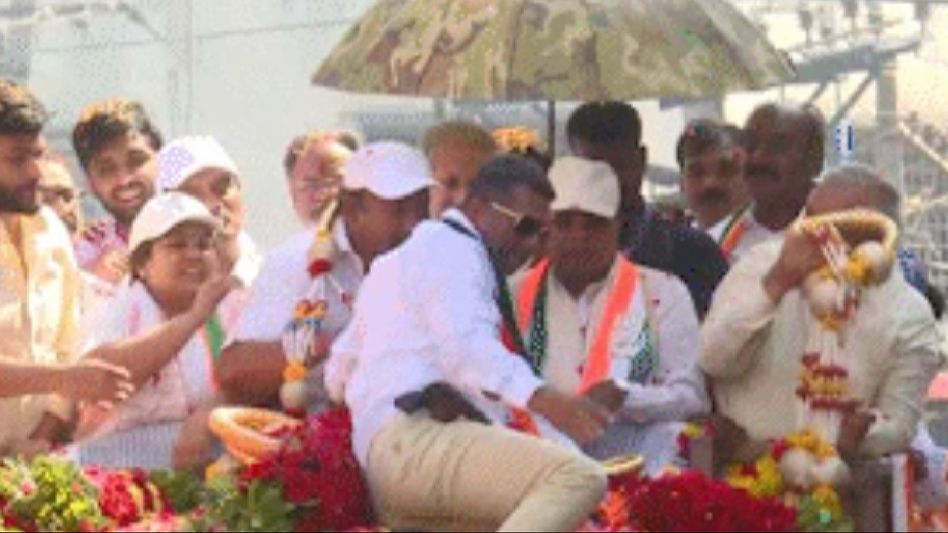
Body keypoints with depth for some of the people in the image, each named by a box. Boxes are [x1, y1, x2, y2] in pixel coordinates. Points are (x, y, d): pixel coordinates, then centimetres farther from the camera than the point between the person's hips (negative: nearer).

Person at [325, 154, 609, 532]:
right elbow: (465, 345, -17)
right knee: (578, 478, -28)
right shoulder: (452, 249, 3)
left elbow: (338, 376, 35)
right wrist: (540, 397, -32)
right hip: (415, 436, -10)